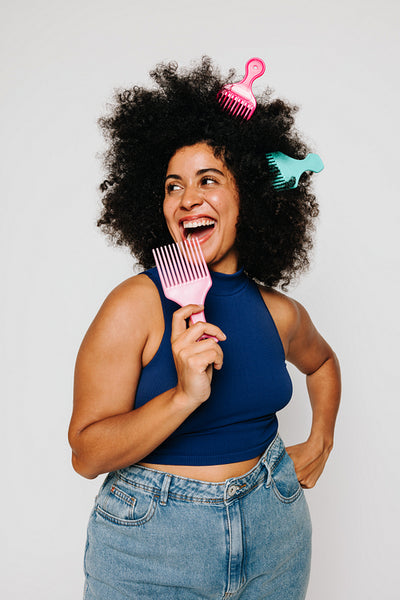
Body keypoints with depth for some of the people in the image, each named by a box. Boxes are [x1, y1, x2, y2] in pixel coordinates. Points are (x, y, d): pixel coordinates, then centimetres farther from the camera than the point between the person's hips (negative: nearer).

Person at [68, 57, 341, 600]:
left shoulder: (280, 313, -4)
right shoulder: (135, 305, -17)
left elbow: (321, 362, 19)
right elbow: (87, 454, -18)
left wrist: (319, 445, 11)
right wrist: (184, 396, -29)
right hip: (152, 543, -3)